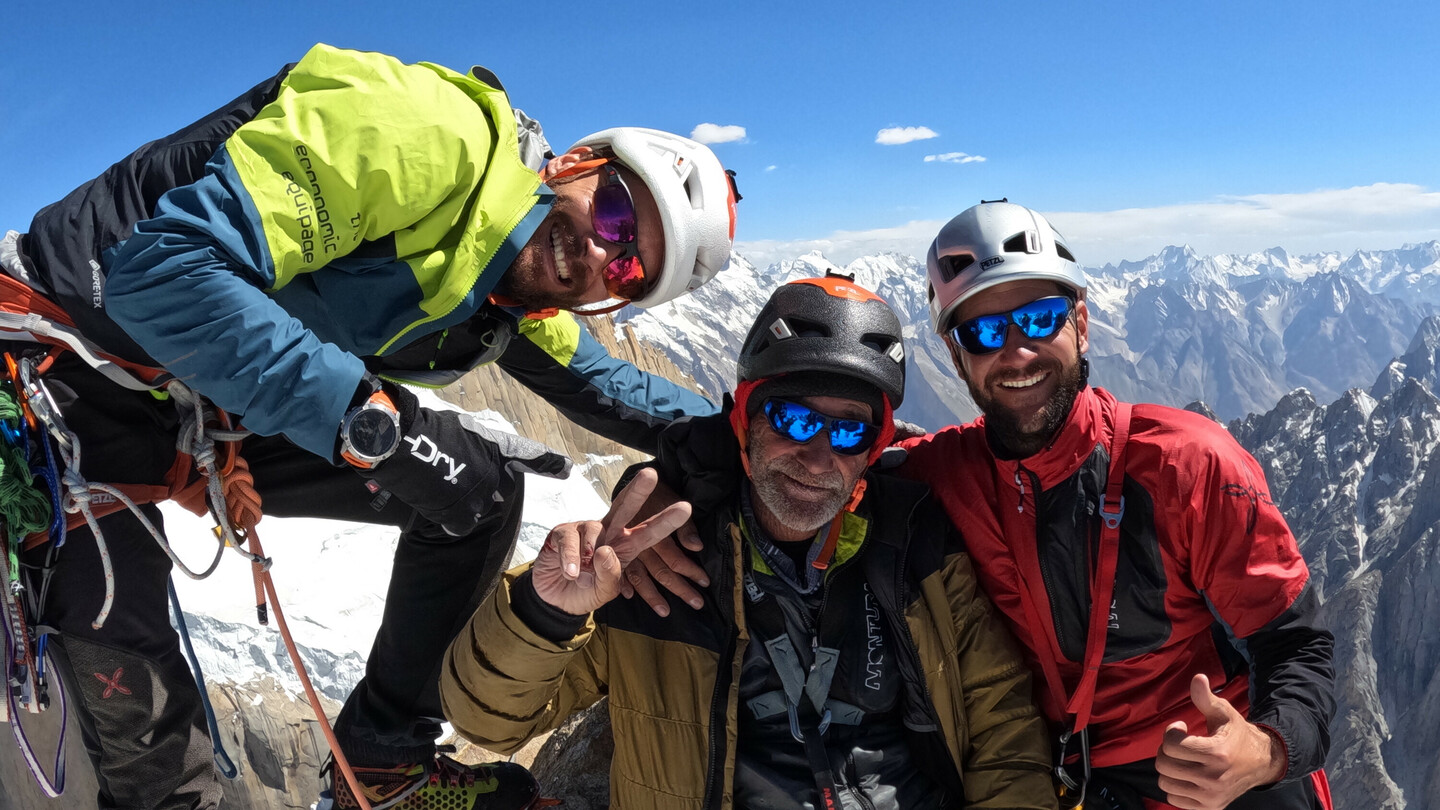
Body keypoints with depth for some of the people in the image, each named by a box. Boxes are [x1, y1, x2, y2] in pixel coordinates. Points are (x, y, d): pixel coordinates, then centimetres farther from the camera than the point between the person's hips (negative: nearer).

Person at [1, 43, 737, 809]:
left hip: (218, 422, 7)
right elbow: (165, 264, -34)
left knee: (482, 487, 1)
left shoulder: (523, 310, -1)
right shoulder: (435, 137, -29)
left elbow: (605, 387, 18)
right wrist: (375, 422, -37)